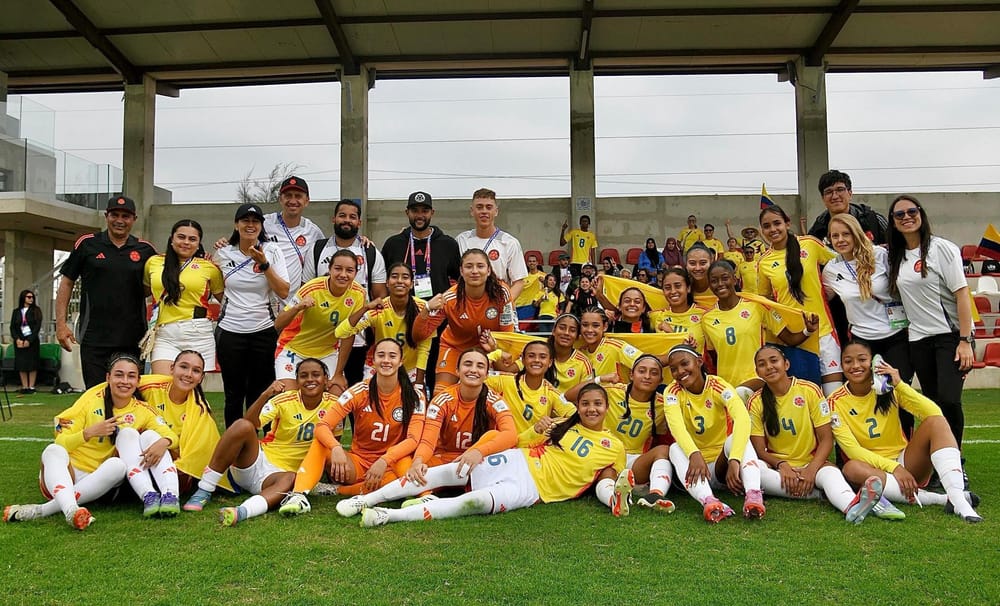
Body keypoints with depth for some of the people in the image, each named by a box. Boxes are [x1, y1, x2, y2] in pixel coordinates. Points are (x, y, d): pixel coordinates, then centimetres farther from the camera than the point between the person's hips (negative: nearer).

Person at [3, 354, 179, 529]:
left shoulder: (141, 412, 3)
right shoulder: (91, 399, -5)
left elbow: (169, 434, -5)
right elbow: (60, 443, -7)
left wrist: (163, 442, -28)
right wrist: (90, 432, -26)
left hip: (100, 479, 1)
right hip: (64, 475, -1)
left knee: (118, 464, -31)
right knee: (53, 451, -31)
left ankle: (43, 510, -34)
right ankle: (70, 509, -54)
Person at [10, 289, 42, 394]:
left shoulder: (36, 310, 3)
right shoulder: (16, 312, 10)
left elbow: (37, 326, -4)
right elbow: (12, 327, 6)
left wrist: (29, 340, -12)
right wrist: (17, 340, -10)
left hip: (32, 340, -2)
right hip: (19, 341, 2)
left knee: (32, 363, -3)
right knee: (21, 364, 0)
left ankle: (31, 387, -1)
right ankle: (24, 387, 3)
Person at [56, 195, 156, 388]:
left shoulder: (145, 249, 8)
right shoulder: (87, 244, 5)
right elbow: (66, 283, 8)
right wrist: (61, 323, 1)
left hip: (133, 339, 1)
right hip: (94, 338, -1)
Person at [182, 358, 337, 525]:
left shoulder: (332, 404, -2)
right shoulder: (285, 400, -6)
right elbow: (249, 423, -20)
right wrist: (265, 395, -35)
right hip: (259, 460, 0)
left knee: (289, 480, -37)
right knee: (243, 426, -29)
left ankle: (241, 512, -60)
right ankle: (203, 492, -23)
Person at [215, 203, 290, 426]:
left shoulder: (272, 251, -1)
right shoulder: (223, 253, 3)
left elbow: (283, 292, -9)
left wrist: (264, 264, -16)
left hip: (264, 331, -1)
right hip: (230, 332, 1)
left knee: (259, 394, 5)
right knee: (234, 394, 8)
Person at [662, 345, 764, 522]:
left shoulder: (717, 385, -12)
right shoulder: (672, 391, -8)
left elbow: (743, 417, -31)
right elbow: (675, 425, -29)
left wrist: (734, 460, -47)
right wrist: (694, 454, -49)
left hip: (721, 463, 0)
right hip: (693, 464, 1)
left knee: (736, 439, -29)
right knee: (675, 448, -30)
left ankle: (753, 495, -48)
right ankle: (708, 501, -52)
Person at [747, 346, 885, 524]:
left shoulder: (809, 390, -5)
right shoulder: (756, 402, -2)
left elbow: (826, 439, -6)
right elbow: (759, 450, -5)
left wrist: (811, 470, -23)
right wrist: (781, 465, -26)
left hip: (812, 463, 0)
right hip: (776, 466, 1)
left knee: (830, 472, -35)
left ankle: (851, 506, -64)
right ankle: (818, 493, -37)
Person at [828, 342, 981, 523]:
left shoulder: (888, 388, -2)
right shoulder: (835, 402, -8)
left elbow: (934, 413, -16)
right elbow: (852, 450, -15)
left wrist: (899, 384, -23)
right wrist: (893, 467, -25)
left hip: (905, 463, 2)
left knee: (935, 422, -21)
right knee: (851, 468, -37)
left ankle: (957, 498, -38)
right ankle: (940, 499, -36)